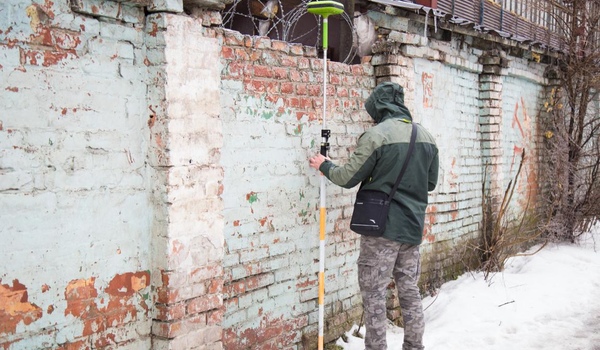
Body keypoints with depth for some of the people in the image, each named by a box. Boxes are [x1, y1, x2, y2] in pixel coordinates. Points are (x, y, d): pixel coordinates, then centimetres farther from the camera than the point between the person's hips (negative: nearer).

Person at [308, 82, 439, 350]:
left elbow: (348, 178, -7)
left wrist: (324, 166, 10)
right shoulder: (426, 137, 7)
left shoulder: (376, 135, -12)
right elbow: (430, 183, 15)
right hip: (413, 227, 6)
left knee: (374, 294, 2)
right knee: (409, 291, 15)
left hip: (382, 227, -6)